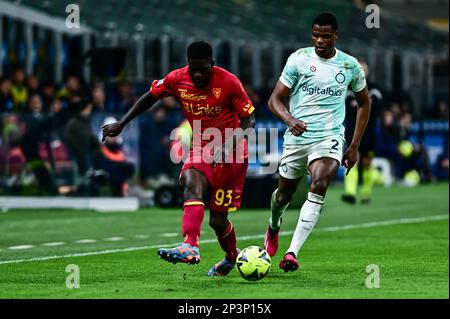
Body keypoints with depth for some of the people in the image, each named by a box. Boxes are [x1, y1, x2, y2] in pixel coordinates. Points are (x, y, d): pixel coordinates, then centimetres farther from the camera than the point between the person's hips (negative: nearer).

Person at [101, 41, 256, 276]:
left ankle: (232, 257, 23)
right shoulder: (177, 79, -5)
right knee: (192, 182, -31)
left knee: (218, 220, -4)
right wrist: (121, 123, 10)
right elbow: (150, 97, 12)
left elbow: (248, 118, -9)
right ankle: (190, 247, -38)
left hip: (230, 152, -3)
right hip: (201, 149, 3)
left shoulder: (228, 82, -15)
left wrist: (232, 142, -27)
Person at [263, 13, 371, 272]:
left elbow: (364, 103, 17)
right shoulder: (299, 58, -1)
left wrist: (355, 146, 11)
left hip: (330, 137, -1)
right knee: (284, 195, 12)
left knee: (319, 186, -27)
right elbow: (275, 99, -2)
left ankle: (292, 253, -30)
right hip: (297, 137, 1)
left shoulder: (350, 66, 3)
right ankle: (274, 226, 51)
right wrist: (290, 120, -24)